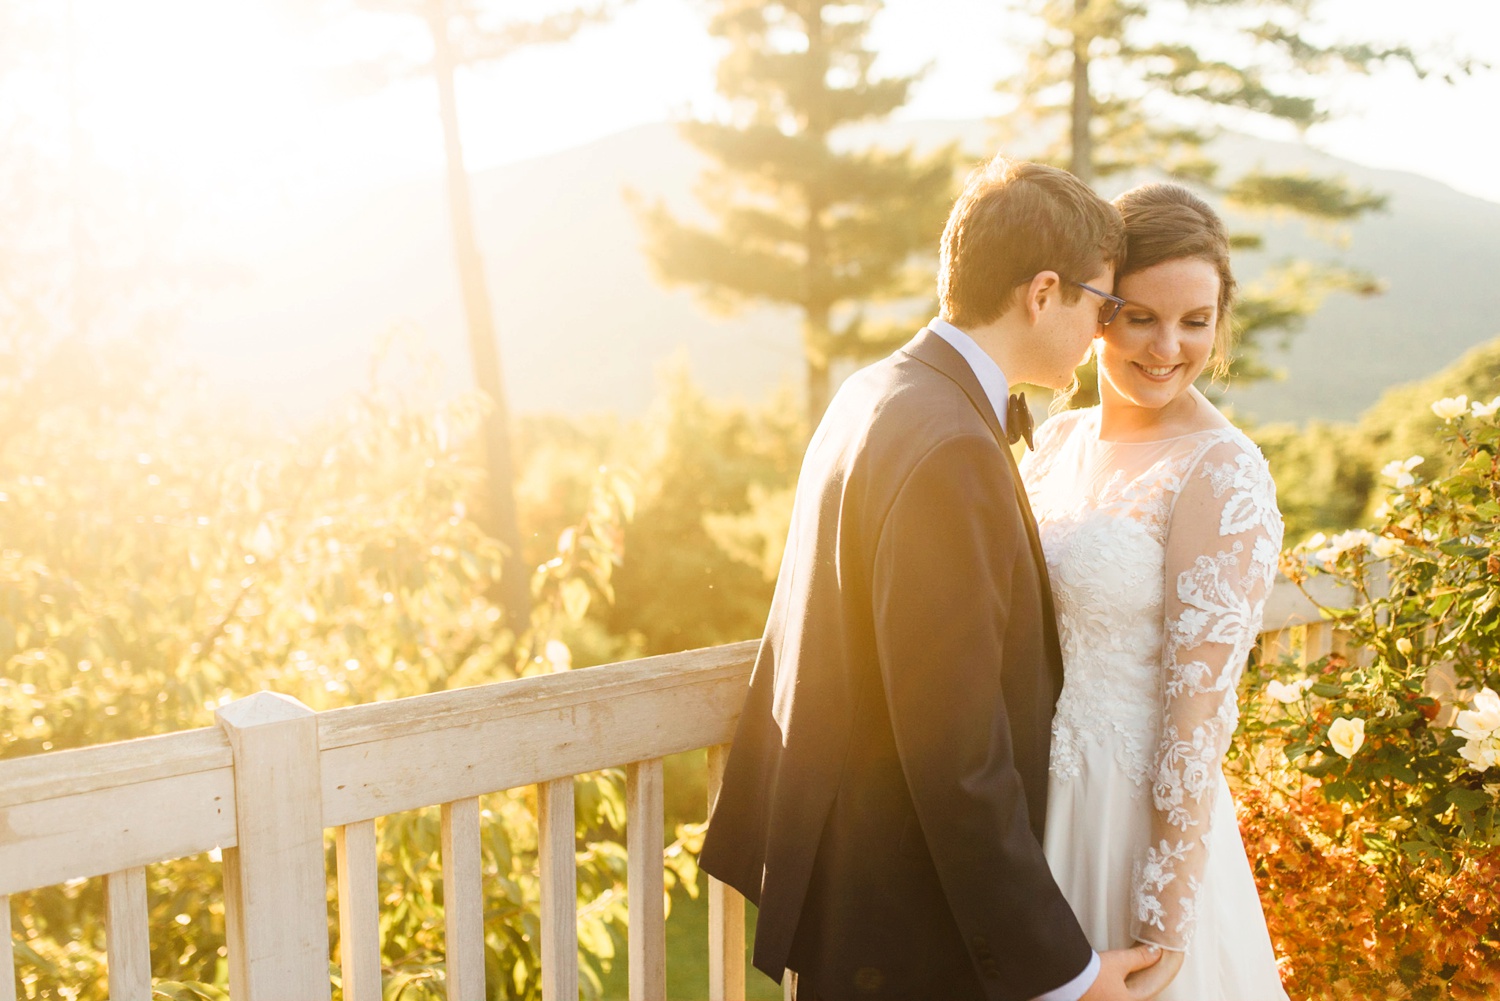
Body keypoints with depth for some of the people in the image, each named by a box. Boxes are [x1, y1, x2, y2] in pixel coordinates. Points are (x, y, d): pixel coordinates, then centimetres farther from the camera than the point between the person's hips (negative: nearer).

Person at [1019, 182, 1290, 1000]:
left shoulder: (1223, 474, -17)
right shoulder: (1054, 441, 3)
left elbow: (1199, 709, -18)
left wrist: (1165, 926, -16)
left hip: (1132, 815, -6)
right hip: (1026, 805, 6)